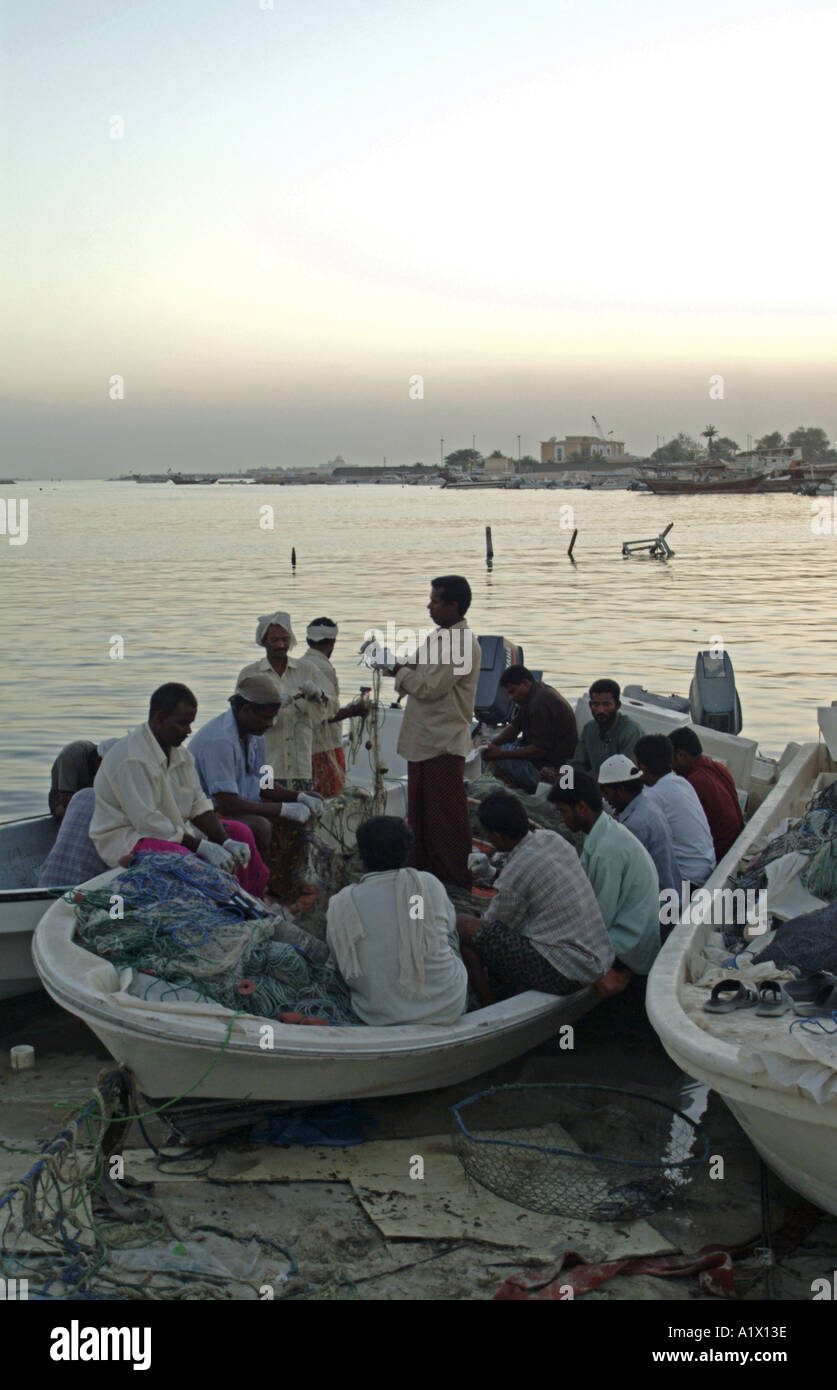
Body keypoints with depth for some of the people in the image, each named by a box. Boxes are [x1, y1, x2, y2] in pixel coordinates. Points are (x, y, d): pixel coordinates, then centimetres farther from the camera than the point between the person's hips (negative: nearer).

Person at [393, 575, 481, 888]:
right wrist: (404, 672, 2)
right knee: (420, 810, 16)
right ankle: (423, 866, 27)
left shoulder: (461, 643, -17)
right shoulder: (441, 637, 16)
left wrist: (400, 671, -7)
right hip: (424, 739, 10)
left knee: (447, 813, -2)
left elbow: (430, 687, -21)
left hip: (444, 742, -10)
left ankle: (457, 878, 6)